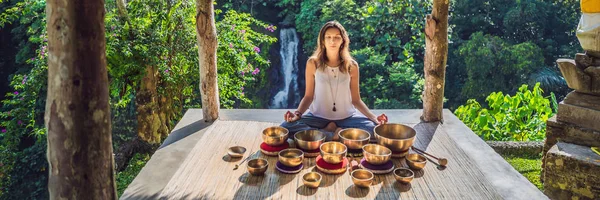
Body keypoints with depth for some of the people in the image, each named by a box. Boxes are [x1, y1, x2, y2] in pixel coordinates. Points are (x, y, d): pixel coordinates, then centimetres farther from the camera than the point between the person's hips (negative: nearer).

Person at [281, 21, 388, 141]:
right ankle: (333, 135, -16)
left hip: (347, 117, 1)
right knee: (286, 127, -27)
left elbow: (356, 100, 1)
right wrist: (297, 113, -20)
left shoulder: (351, 66, -4)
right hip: (318, 117, -1)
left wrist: (374, 117, -13)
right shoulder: (313, 63, -6)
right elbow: (308, 96, -1)